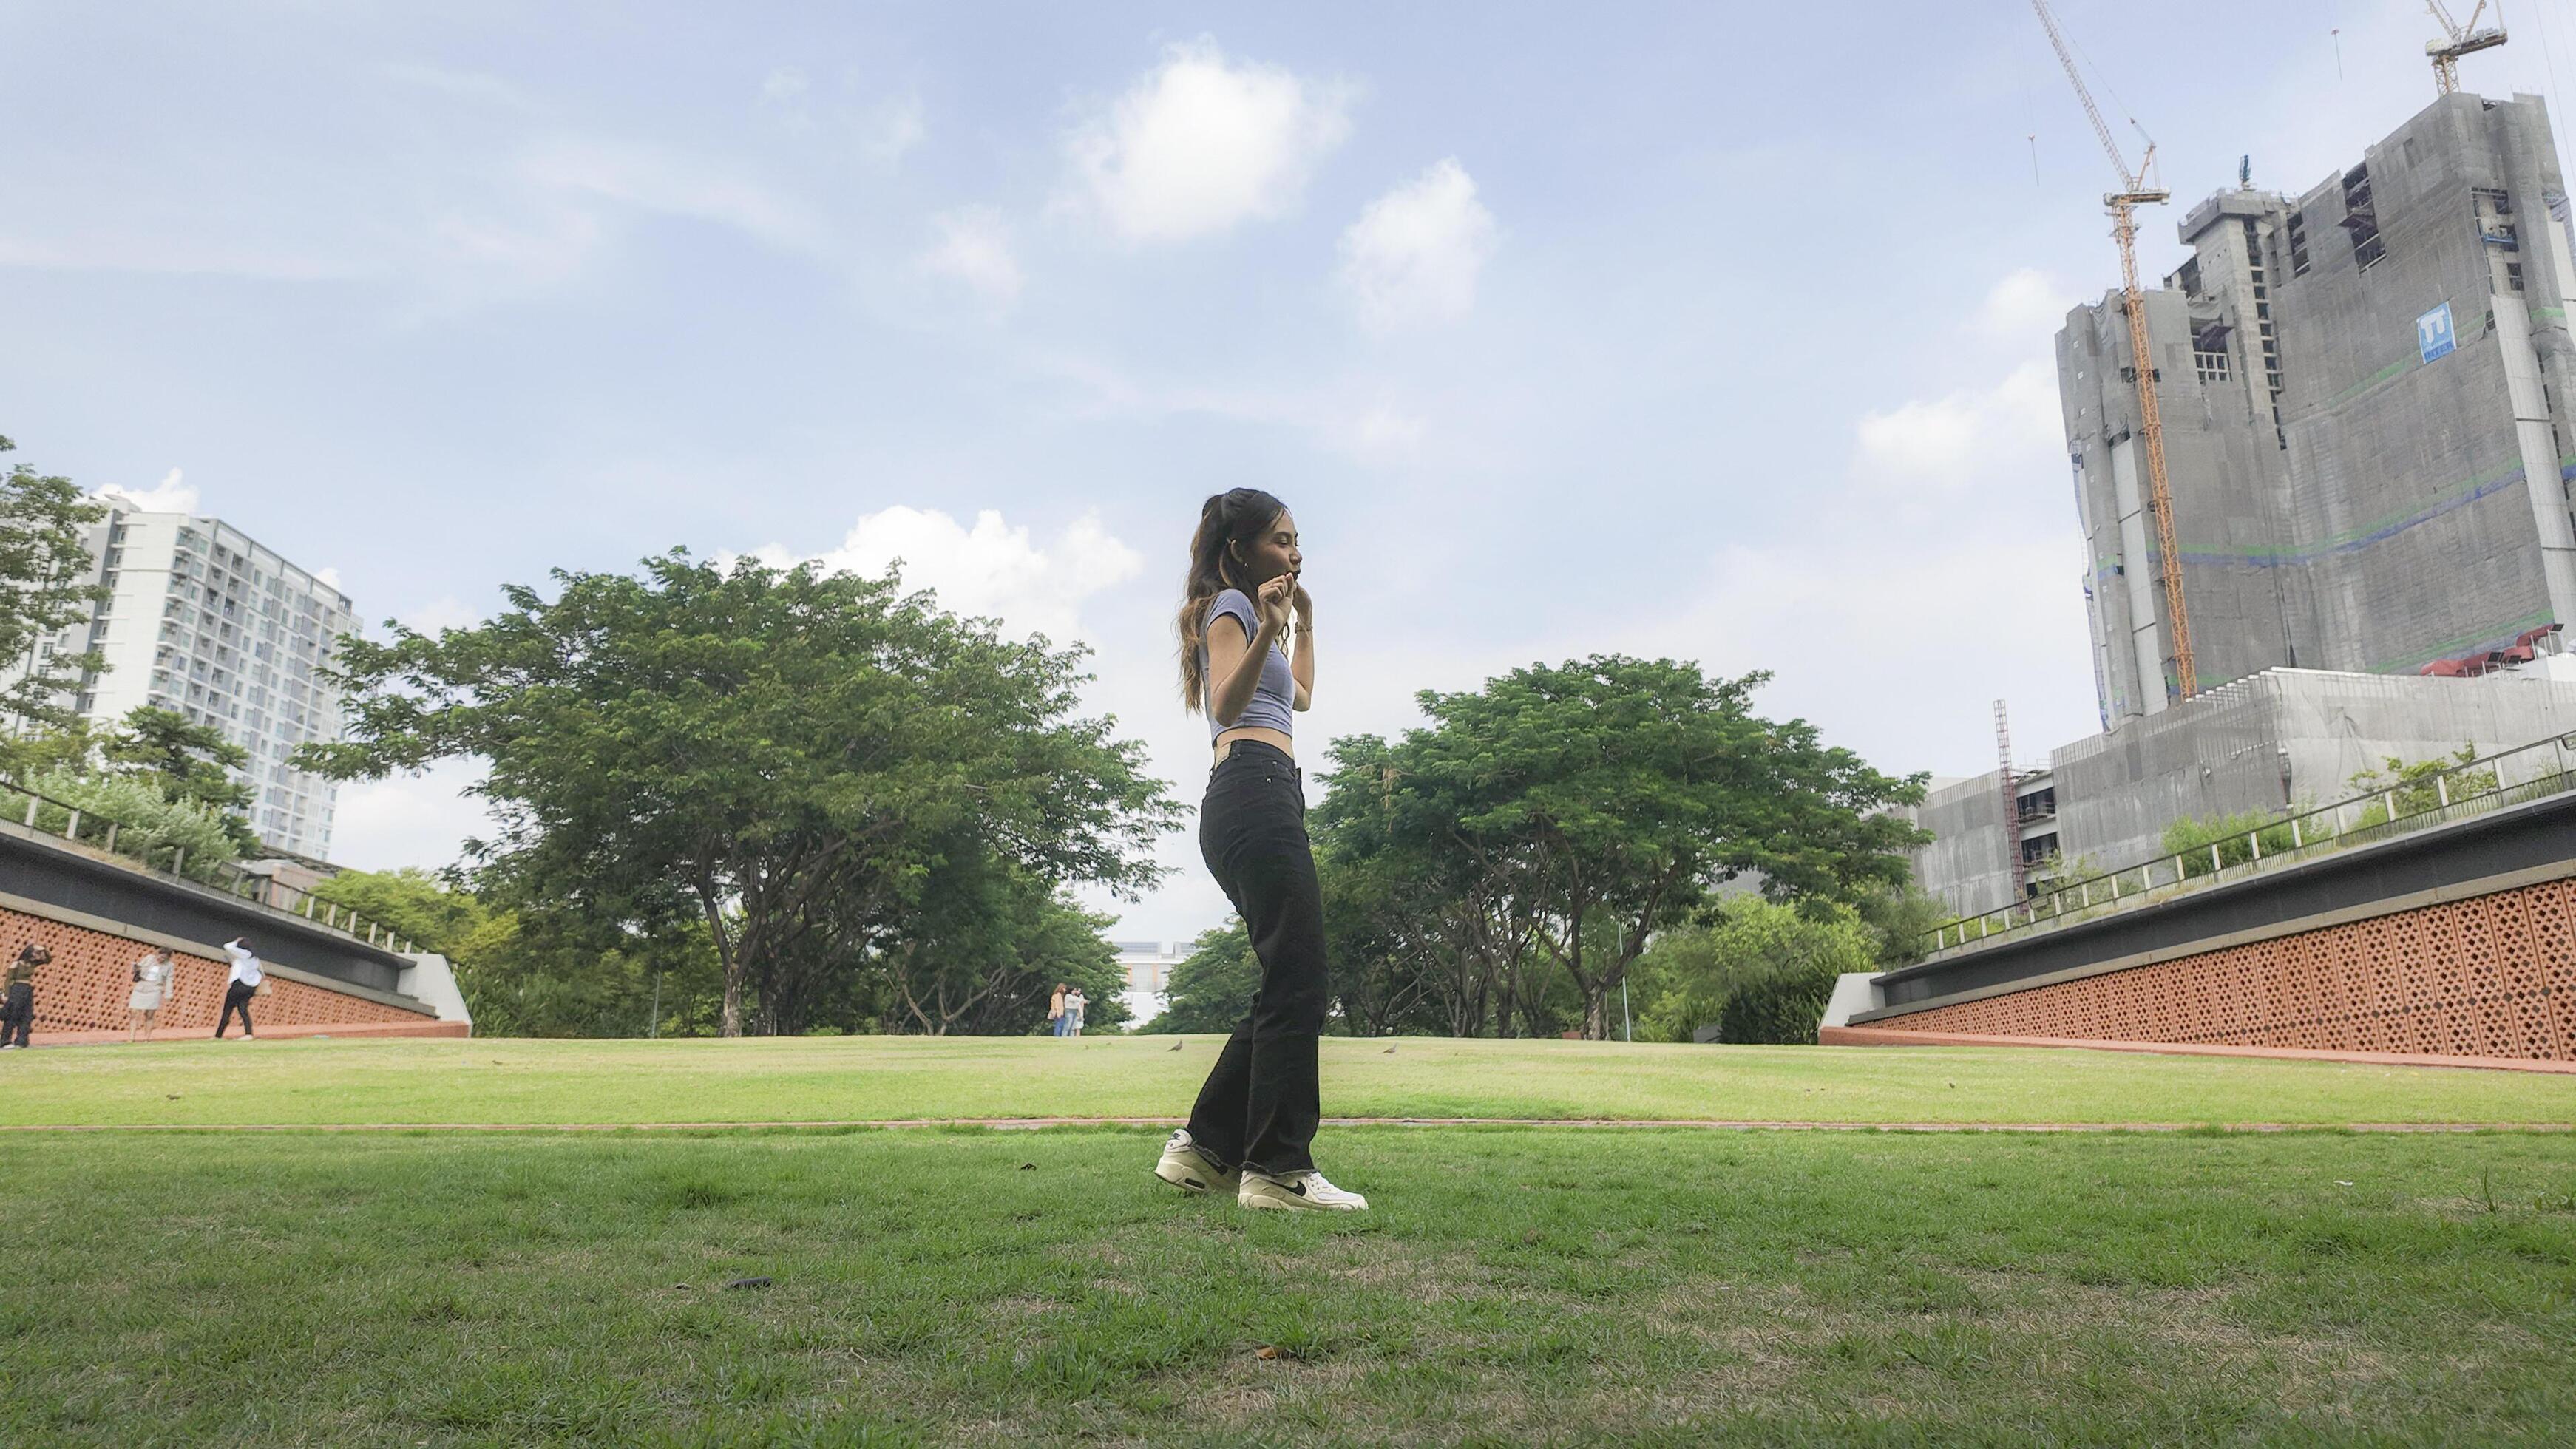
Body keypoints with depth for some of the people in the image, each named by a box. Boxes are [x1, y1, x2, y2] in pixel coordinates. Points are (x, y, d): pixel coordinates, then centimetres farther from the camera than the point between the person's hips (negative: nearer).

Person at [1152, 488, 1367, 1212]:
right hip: (1255, 790, -10)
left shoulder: (1250, 614, 30)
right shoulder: (1230, 605, 2)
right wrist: (1266, 631, -30)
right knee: (1299, 984, -13)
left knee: (1287, 987, 9)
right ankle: (1278, 1167, -12)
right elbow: (1227, 703, -16)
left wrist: (1304, 619, 41)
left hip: (1250, 806, 10)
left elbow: (1299, 696, 42)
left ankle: (1204, 1147, 11)